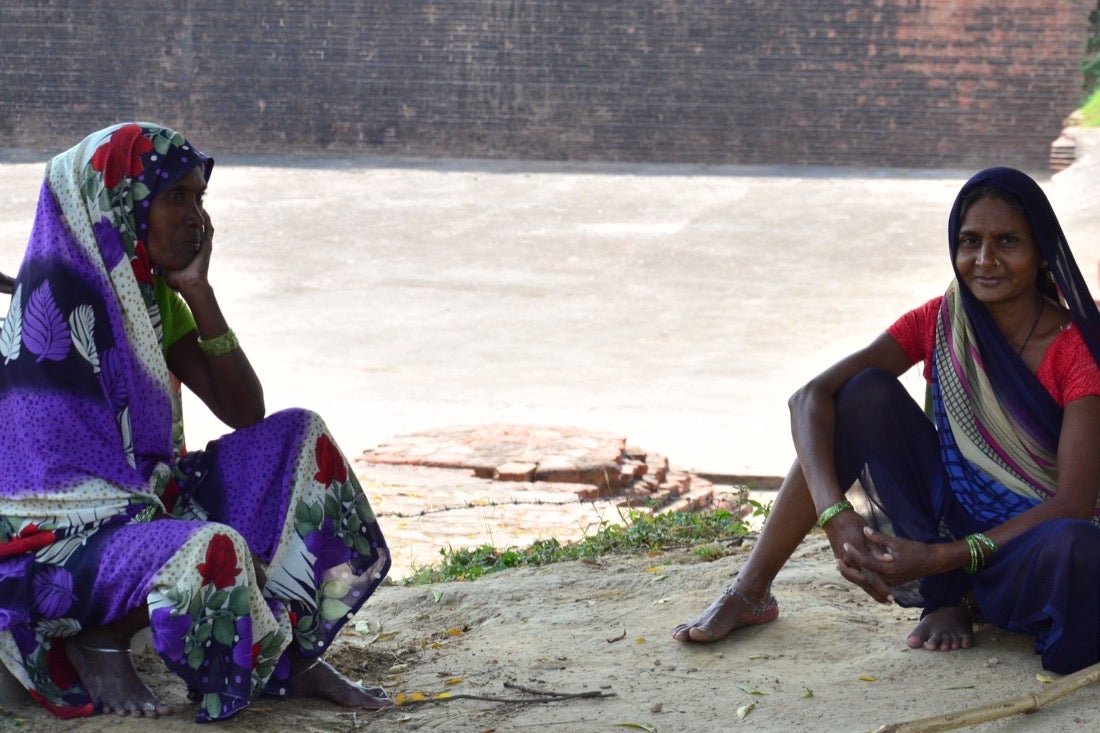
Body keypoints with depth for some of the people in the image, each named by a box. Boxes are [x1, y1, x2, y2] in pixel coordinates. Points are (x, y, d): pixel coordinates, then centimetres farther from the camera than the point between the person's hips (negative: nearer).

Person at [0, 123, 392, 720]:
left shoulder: (151, 292, 8)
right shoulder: (58, 289, -17)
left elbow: (245, 412, 5)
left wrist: (197, 291, -5)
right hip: (54, 540, -9)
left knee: (297, 439, 3)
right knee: (211, 550, -37)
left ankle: (294, 659, 1)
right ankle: (99, 641, -7)